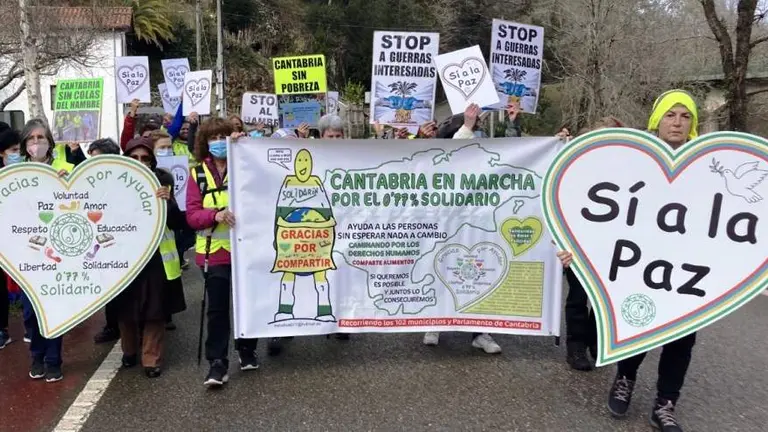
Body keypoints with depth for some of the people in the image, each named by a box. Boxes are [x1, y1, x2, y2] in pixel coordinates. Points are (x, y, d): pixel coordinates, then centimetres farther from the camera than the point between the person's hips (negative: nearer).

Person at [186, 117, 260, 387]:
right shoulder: (198, 174, 1)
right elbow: (192, 216, -3)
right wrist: (216, 214, -22)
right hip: (214, 251, 0)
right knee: (217, 307, 2)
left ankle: (247, 350, 32)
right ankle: (218, 363, 10)